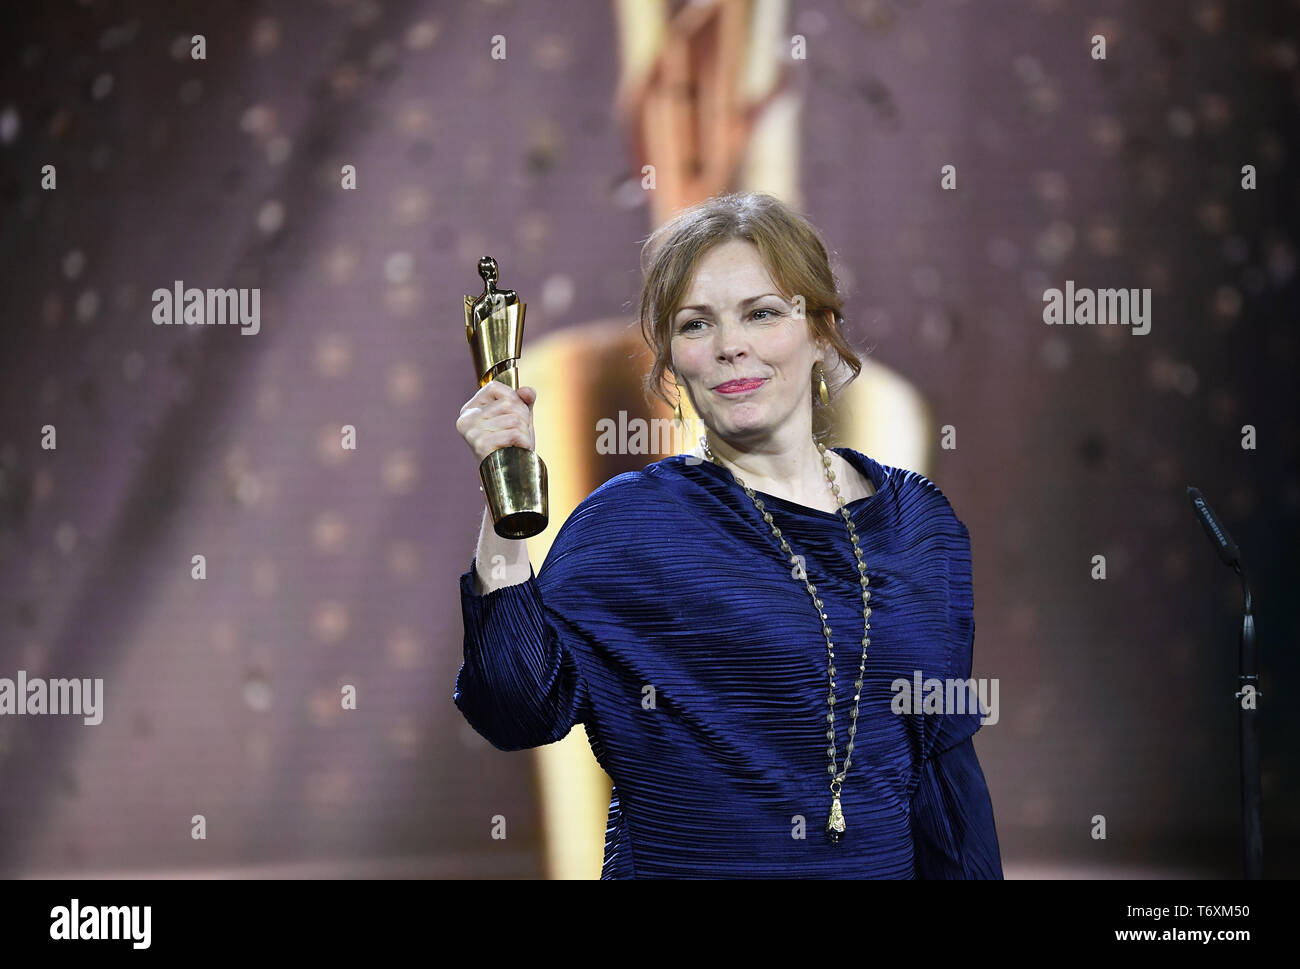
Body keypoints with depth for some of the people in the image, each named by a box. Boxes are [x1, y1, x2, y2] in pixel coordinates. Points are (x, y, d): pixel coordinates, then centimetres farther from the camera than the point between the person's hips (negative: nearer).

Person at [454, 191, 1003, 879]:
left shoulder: (920, 519, 3)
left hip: (881, 867, 3)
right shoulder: (626, 520, -7)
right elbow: (523, 714, -18)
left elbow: (942, 761, 8)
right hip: (681, 865, -3)